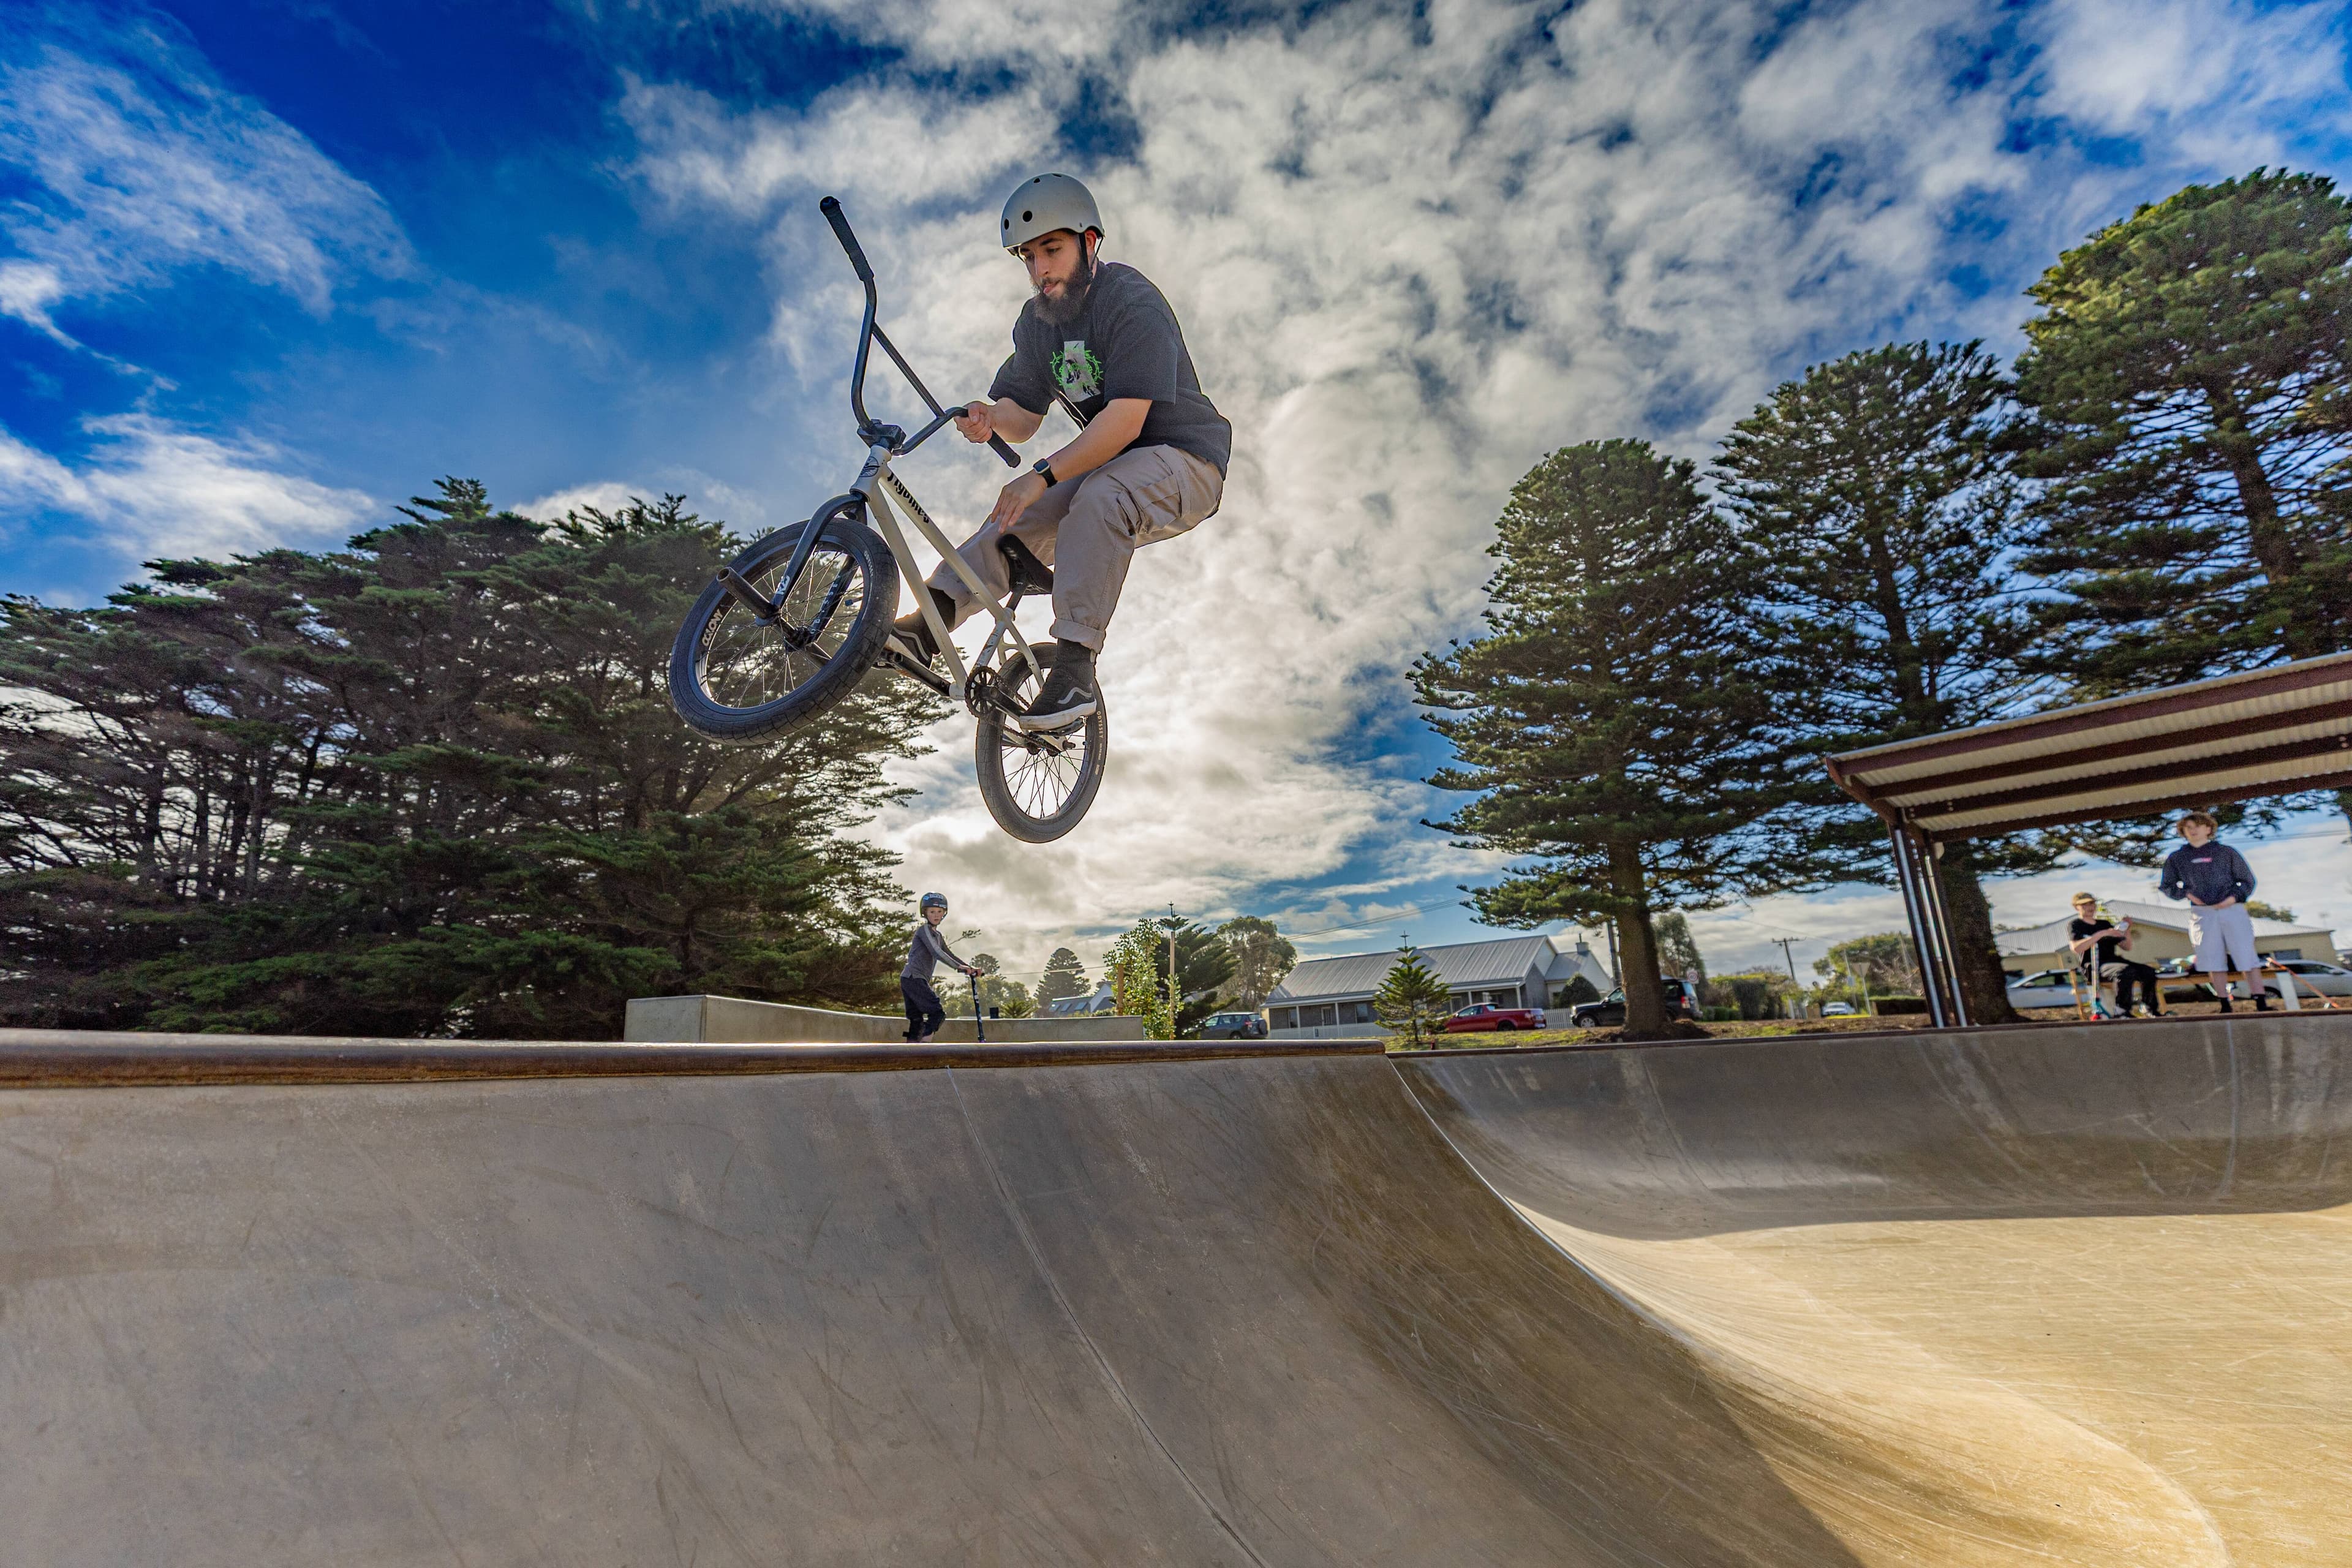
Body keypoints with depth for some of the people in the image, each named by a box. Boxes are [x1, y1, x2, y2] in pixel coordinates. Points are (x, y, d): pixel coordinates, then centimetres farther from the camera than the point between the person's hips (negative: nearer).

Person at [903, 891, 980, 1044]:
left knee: (917, 1020, 8)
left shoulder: (938, 936, 23)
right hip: (913, 978, -9)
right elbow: (936, 952, -18)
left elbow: (949, 955, 26)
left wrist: (970, 968, 16)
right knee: (938, 1013, -15)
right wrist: (959, 966, -21)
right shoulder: (924, 929, -6)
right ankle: (924, 1044, -20)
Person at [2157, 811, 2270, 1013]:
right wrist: (2187, 893, 1)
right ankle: (2225, 1007, 5)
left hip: (2232, 910, -1)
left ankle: (2262, 1004, -3)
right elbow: (2167, 886, 19)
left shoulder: (2226, 852, 9)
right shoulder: (2176, 858, 12)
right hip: (2202, 914, 1)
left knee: (2247, 957, -6)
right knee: (2214, 963, 1)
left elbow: (2247, 880, 9)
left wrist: (2234, 897, -8)